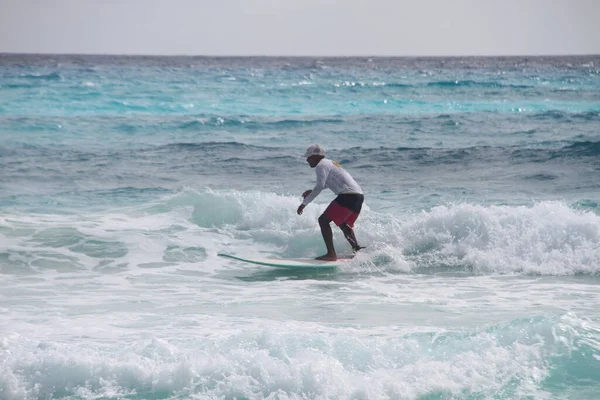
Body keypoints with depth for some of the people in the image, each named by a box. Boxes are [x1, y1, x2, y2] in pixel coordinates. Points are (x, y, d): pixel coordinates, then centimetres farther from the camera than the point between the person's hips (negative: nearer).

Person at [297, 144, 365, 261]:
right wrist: (311, 191, 44)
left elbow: (320, 185, -19)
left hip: (348, 196, -10)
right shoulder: (331, 163, 25)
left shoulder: (321, 165, -4)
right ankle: (357, 249, 22)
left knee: (323, 220, -10)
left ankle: (331, 254, -19)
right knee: (343, 224, 30)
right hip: (359, 195, 10)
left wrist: (305, 202, -18)